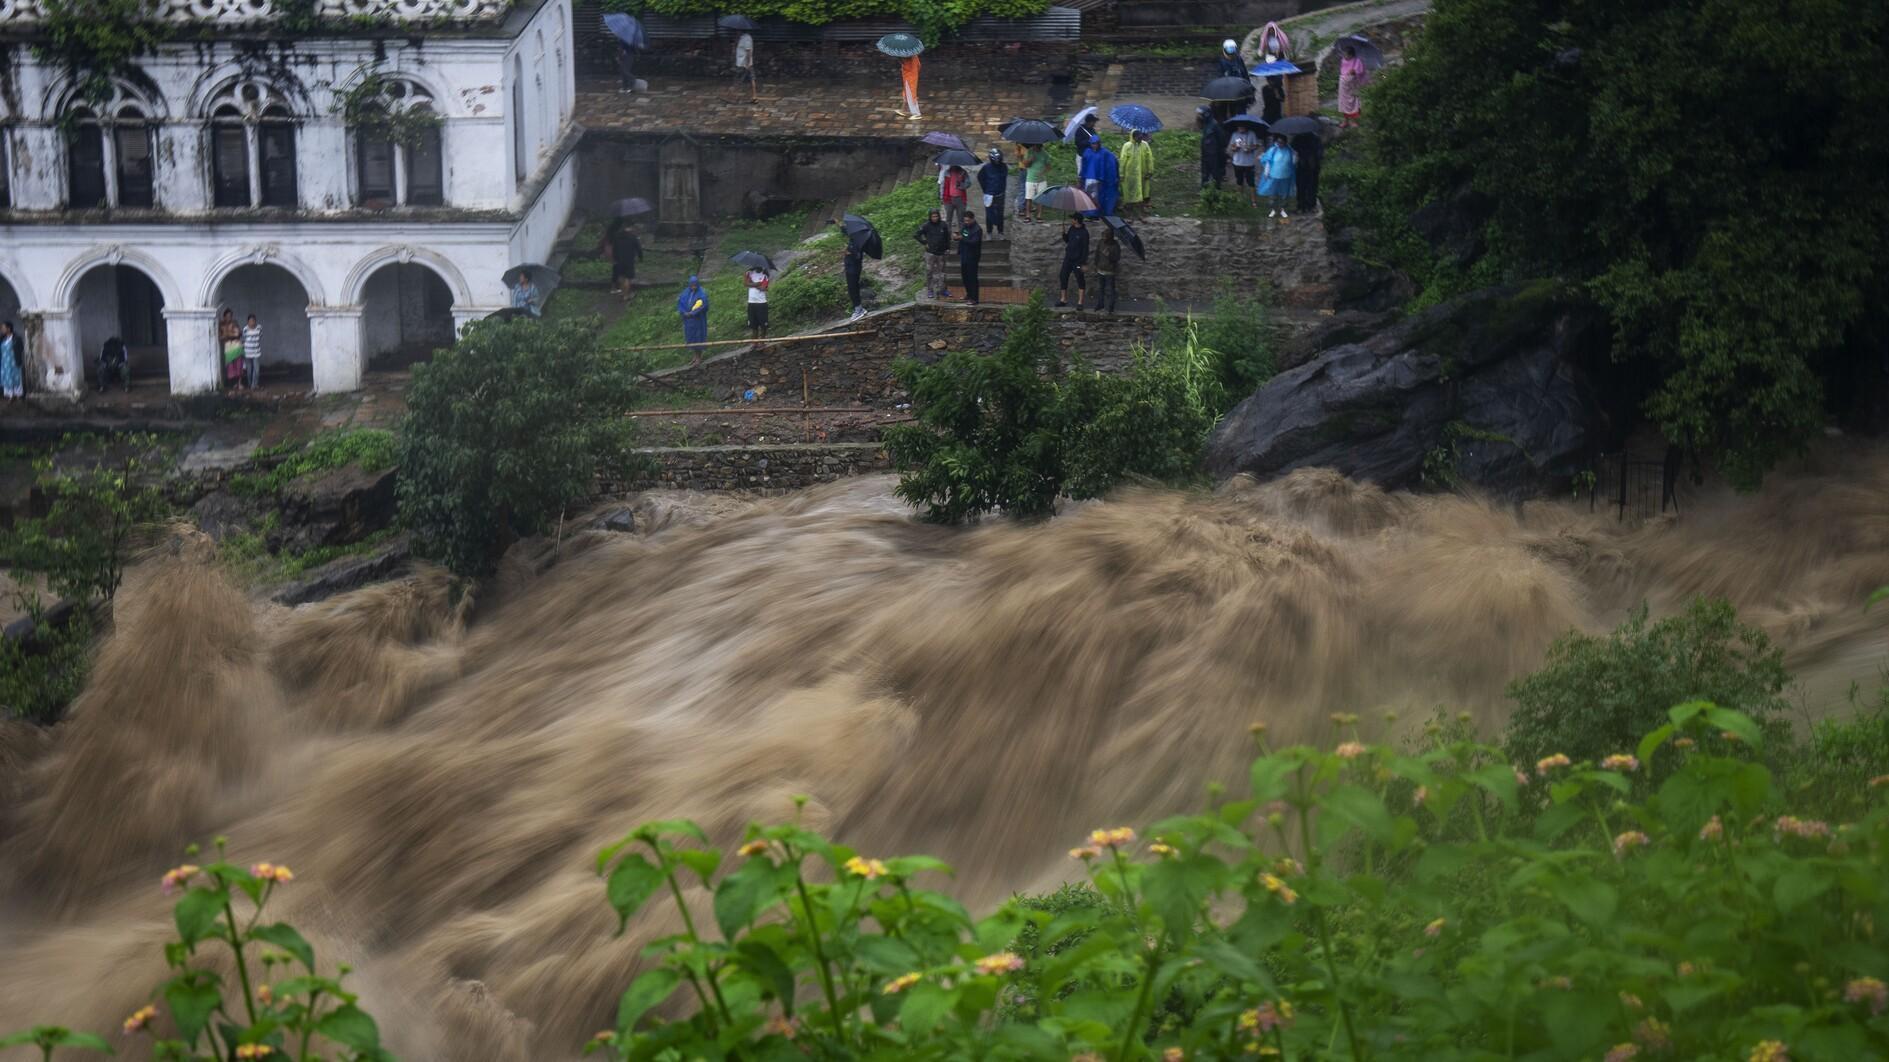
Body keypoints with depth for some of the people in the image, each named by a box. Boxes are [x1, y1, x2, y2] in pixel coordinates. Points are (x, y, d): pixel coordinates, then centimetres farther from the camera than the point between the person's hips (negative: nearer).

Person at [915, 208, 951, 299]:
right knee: (929, 271, 0)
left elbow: (947, 237, 13)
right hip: (930, 253, -2)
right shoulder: (926, 226, -5)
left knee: (940, 272, 7)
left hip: (941, 253, 2)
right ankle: (929, 290, 7)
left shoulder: (943, 225, 2)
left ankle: (940, 290, 15)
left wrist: (947, 247, 6)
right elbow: (916, 235, 0)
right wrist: (925, 243, -3)